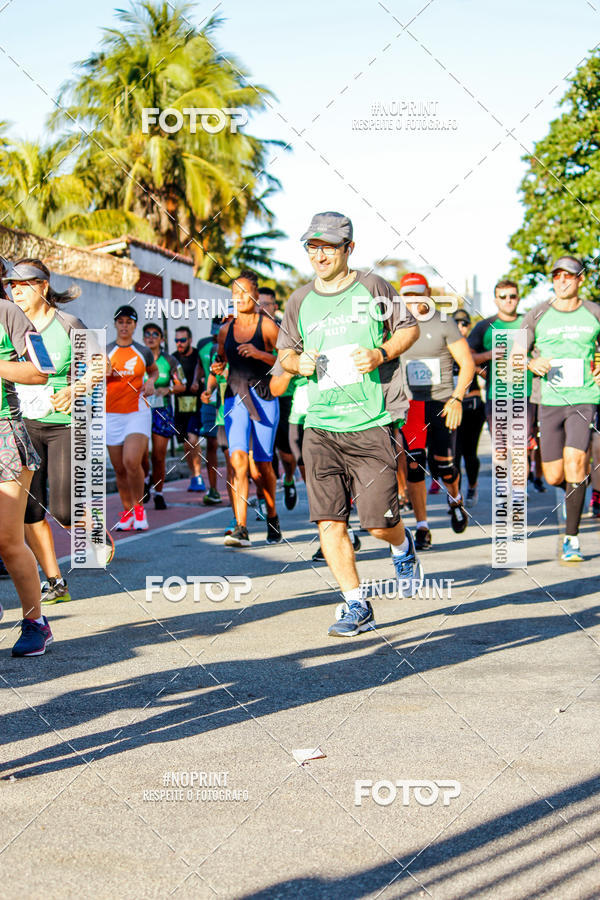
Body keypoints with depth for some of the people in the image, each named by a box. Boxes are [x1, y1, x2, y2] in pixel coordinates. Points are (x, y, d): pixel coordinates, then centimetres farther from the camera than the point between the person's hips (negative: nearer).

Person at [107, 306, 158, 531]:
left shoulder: (143, 352, 7)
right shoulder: (105, 352, 6)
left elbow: (154, 370, 26)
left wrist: (151, 382, 5)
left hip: (138, 413, -2)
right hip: (112, 414, 2)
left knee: (132, 461, -20)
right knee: (119, 468, 5)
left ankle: (139, 507, -1)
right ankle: (127, 512, 19)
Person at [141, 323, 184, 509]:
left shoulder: (169, 361, 4)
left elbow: (181, 386, 8)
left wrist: (168, 390, -11)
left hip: (162, 411, 0)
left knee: (159, 457, -1)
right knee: (140, 451, -15)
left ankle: (158, 493, 16)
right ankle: (145, 479, 16)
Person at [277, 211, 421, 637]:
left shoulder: (374, 289, 1)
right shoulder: (300, 302, 10)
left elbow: (410, 328, 10)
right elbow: (285, 350, 22)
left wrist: (381, 354, -8)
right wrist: (298, 362, -2)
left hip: (372, 425, -3)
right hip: (321, 429, 3)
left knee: (379, 522, -4)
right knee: (329, 522, -5)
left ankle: (404, 546, 33)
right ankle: (356, 605, 8)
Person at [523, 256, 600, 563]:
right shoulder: (537, 315, 4)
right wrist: (532, 363, -14)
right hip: (550, 401, 1)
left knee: (574, 460, -20)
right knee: (553, 476, 3)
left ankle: (572, 538, -11)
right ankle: (574, 492, 41)